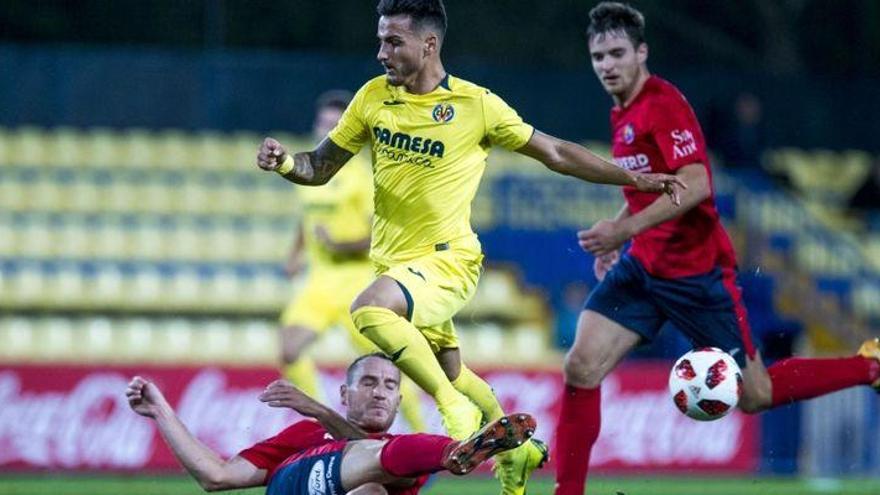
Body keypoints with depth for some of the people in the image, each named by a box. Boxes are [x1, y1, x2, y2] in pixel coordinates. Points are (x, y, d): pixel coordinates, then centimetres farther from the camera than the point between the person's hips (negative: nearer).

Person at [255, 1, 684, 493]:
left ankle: (459, 410, -18)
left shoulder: (477, 105, -11)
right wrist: (284, 162, -14)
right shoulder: (374, 97, 0)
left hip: (447, 259, -6)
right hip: (396, 262, 6)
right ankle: (517, 448, 44)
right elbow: (320, 167, 8)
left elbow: (555, 153, -1)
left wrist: (635, 179, -2)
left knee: (370, 309, -32)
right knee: (450, 372, 18)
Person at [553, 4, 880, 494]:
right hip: (642, 265, 8)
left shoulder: (663, 104, -16)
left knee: (755, 395, 2)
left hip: (695, 269, -8)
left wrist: (626, 228, -32)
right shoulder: (623, 113, 11)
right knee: (581, 367, -9)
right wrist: (615, 238, 16)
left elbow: (695, 185, -27)